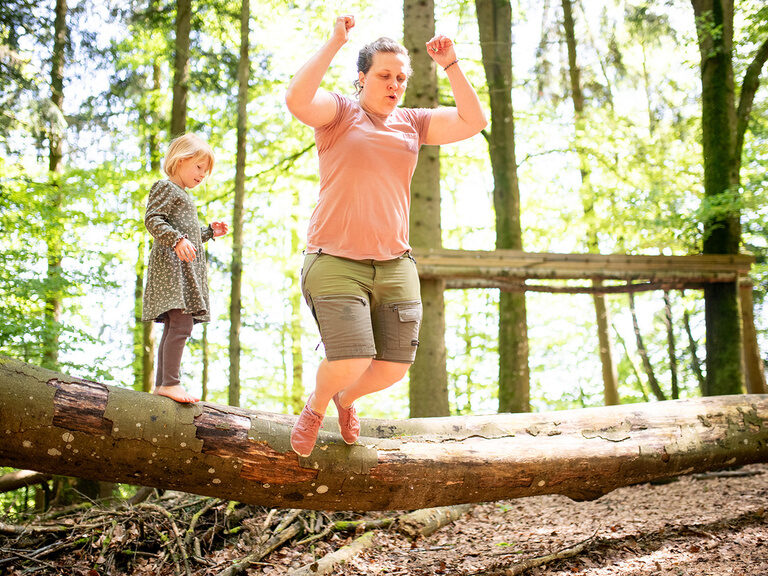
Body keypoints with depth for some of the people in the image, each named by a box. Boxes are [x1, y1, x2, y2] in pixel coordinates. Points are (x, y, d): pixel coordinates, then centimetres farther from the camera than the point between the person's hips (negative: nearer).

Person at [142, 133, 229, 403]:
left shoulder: (184, 196, 28)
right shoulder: (164, 187, -2)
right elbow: (152, 220, -16)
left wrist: (210, 232, 20)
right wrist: (178, 240, -29)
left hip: (186, 268, 10)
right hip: (170, 264, -10)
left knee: (174, 328, 9)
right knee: (181, 325, -18)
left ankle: (161, 384, 12)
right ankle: (171, 383, -18)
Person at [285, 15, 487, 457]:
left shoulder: (412, 123, 12)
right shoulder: (339, 112, -1)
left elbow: (473, 122, 3)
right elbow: (297, 99, -23)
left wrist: (451, 66, -4)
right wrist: (335, 42, -20)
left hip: (395, 265, 5)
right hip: (336, 261, -5)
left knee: (394, 366, 2)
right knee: (351, 362, -16)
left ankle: (346, 399, 37)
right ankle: (316, 406, 19)